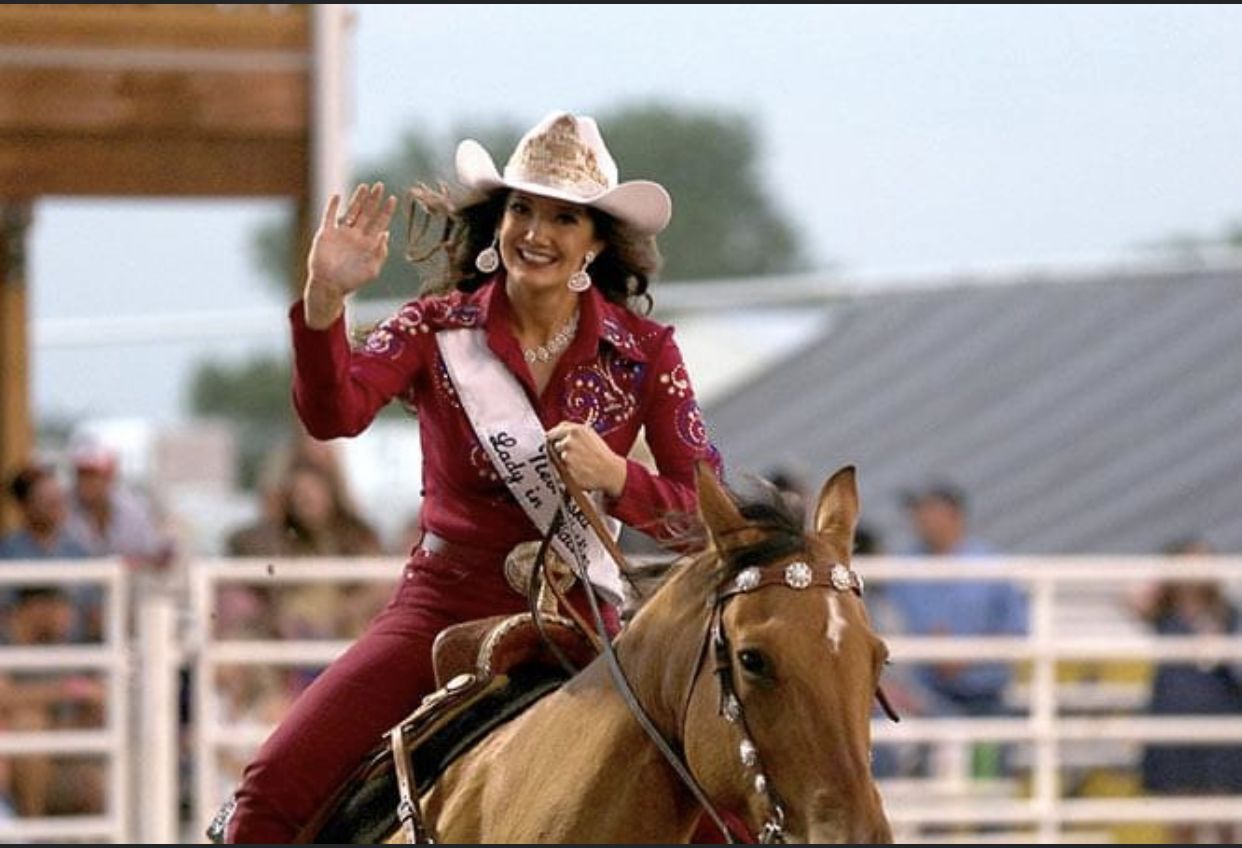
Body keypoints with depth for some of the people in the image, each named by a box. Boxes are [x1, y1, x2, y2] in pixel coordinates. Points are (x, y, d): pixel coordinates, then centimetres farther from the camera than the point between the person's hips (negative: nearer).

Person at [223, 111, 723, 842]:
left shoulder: (644, 355, 1)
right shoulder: (440, 328, -1)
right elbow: (334, 414, -19)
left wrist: (615, 477, -22)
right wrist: (324, 301, -37)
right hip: (443, 607, 0)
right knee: (276, 785, -17)